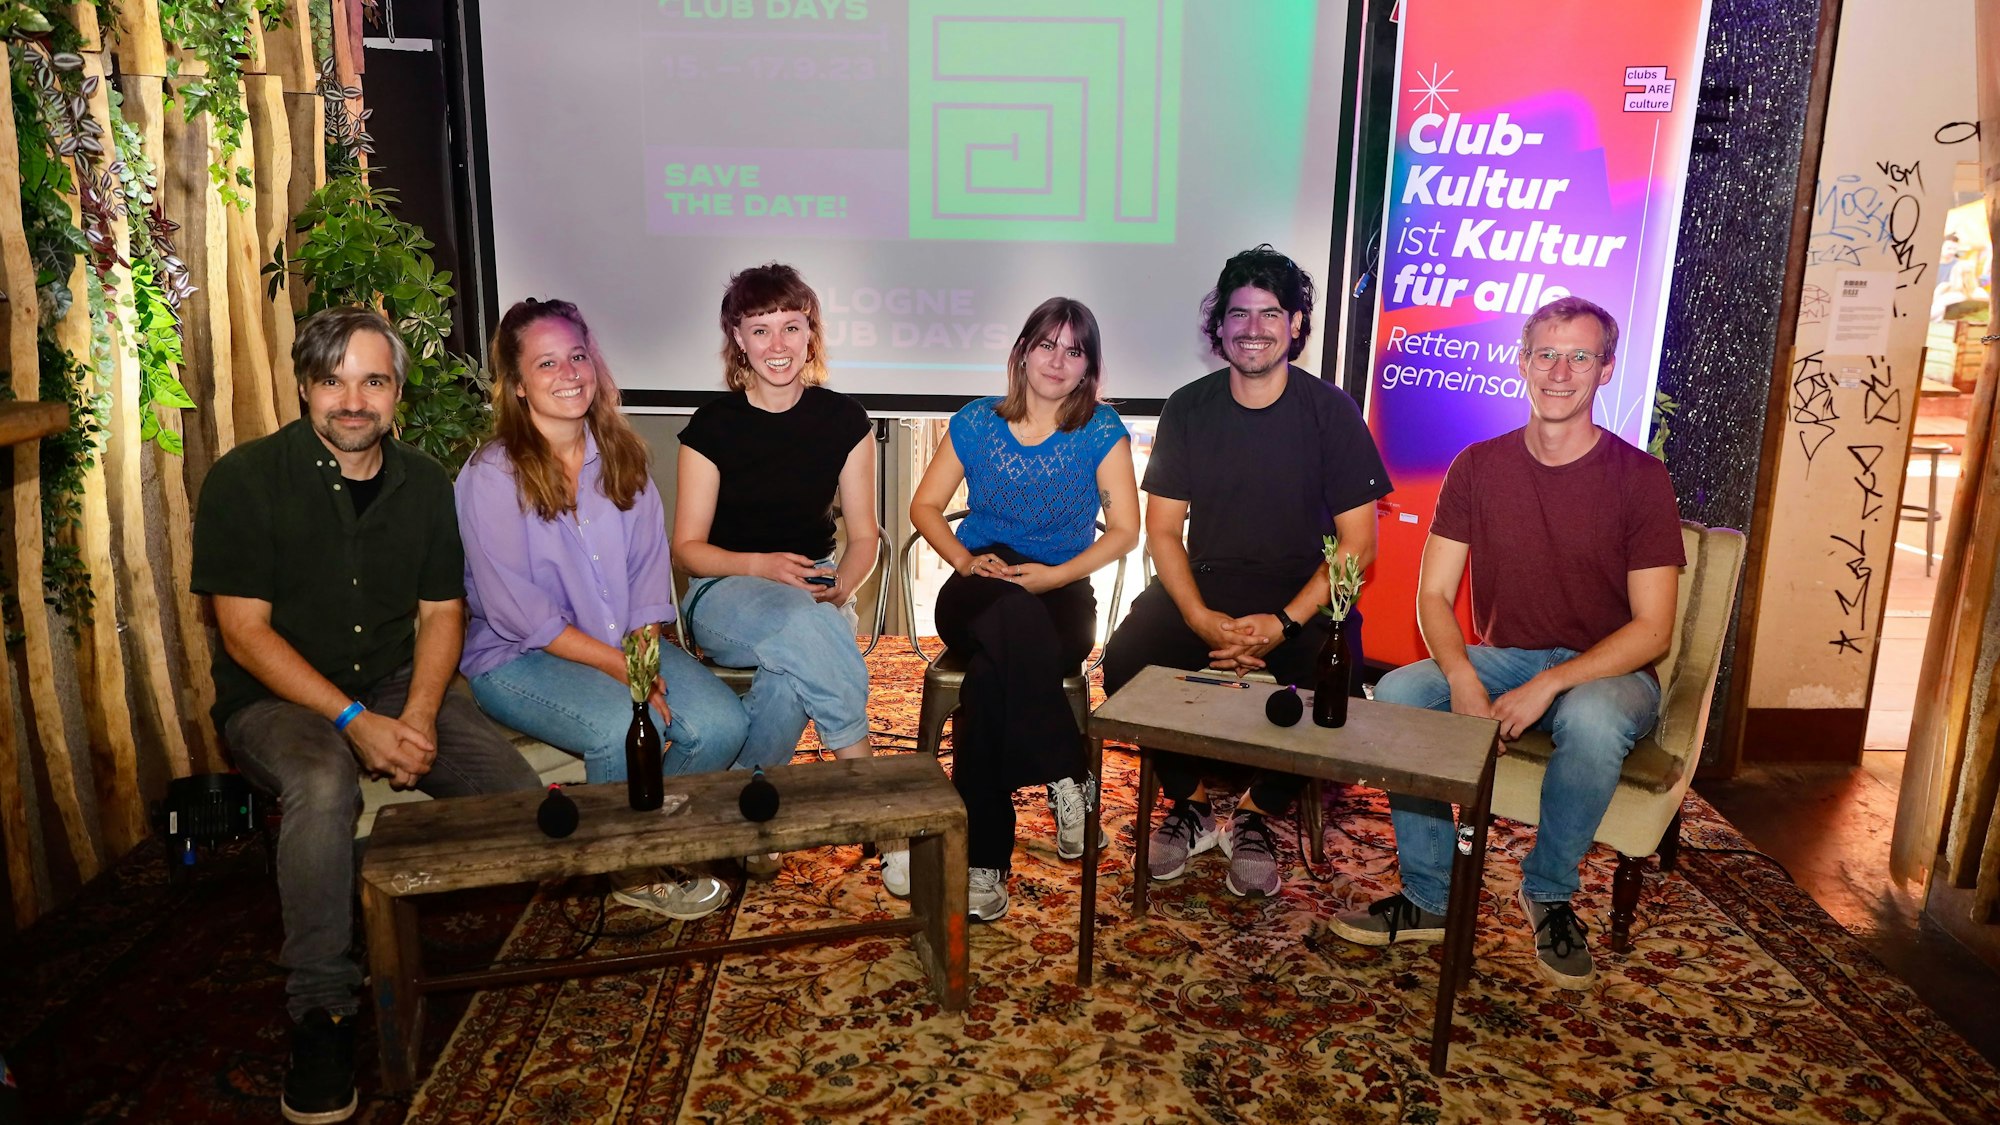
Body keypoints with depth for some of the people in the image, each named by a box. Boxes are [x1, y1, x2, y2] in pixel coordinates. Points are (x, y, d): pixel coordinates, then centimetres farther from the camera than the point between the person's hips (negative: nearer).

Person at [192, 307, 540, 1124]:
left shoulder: (423, 483, 4)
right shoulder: (246, 480, -10)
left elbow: (441, 612, 6)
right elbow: (245, 631, -13)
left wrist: (417, 716, -13)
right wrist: (356, 721, -23)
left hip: (397, 687, 4)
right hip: (276, 698, -4)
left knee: (518, 793, -19)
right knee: (325, 785, -37)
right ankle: (321, 1011, -22)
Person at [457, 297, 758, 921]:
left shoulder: (621, 457, 8)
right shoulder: (492, 476, -10)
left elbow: (649, 567, 6)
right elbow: (518, 613, -14)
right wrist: (619, 667, -18)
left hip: (626, 644, 5)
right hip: (517, 658, -5)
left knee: (722, 722, -20)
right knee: (628, 726, -33)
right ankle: (634, 870, -5)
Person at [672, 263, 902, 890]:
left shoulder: (844, 421, 4)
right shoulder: (712, 427, -3)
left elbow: (864, 534, 7)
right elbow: (688, 547, 0)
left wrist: (843, 584, -15)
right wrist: (762, 565, -19)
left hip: (816, 590, 2)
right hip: (726, 595, -2)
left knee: (790, 677, -37)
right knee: (805, 623, -39)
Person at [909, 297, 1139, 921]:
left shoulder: (1101, 430, 4)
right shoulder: (976, 423, 8)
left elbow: (1124, 529, 1)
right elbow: (925, 506, 12)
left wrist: (1055, 575, -12)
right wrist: (965, 561, -7)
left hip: (1060, 594, -1)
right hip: (979, 593, 1)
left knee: (991, 675, -35)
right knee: (1012, 615, -39)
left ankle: (983, 858, -23)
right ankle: (1065, 776, -27)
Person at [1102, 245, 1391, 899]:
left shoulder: (1331, 411, -3)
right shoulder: (1189, 409, 3)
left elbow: (1357, 543, -4)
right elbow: (1163, 530, 2)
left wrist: (1284, 622, -18)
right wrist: (1201, 619, -16)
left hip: (1301, 594, -1)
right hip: (1201, 584, 2)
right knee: (1126, 659, -25)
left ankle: (1256, 817, -2)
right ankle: (1191, 804, 0)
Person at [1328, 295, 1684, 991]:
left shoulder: (1639, 477, -8)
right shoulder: (1479, 467, 0)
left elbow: (1652, 629, -12)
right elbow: (1434, 595, -3)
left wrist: (1549, 684, -25)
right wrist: (1462, 681, -22)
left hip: (1607, 670, -3)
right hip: (1502, 658, 3)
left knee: (1591, 720, -37)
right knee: (1396, 692, -24)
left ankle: (1548, 895, -10)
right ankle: (1430, 898, -12)